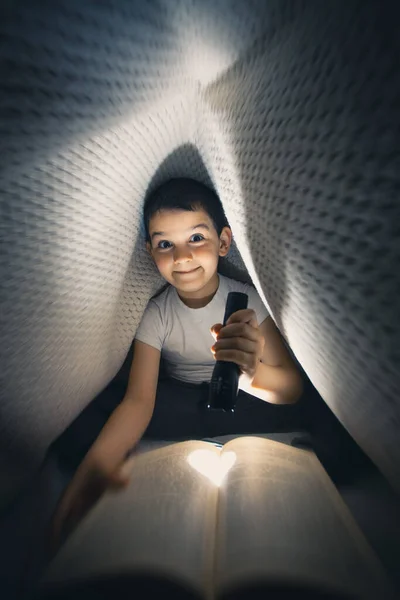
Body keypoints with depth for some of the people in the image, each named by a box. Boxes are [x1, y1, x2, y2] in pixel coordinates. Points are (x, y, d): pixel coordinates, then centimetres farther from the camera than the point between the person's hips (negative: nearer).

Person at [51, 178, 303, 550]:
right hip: (181, 405, 1)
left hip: (241, 404, 0)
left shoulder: (247, 301, -16)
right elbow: (138, 400, -25)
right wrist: (94, 467, -45)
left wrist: (254, 371, -48)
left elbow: (292, 389, -22)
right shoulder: (156, 315, -14)